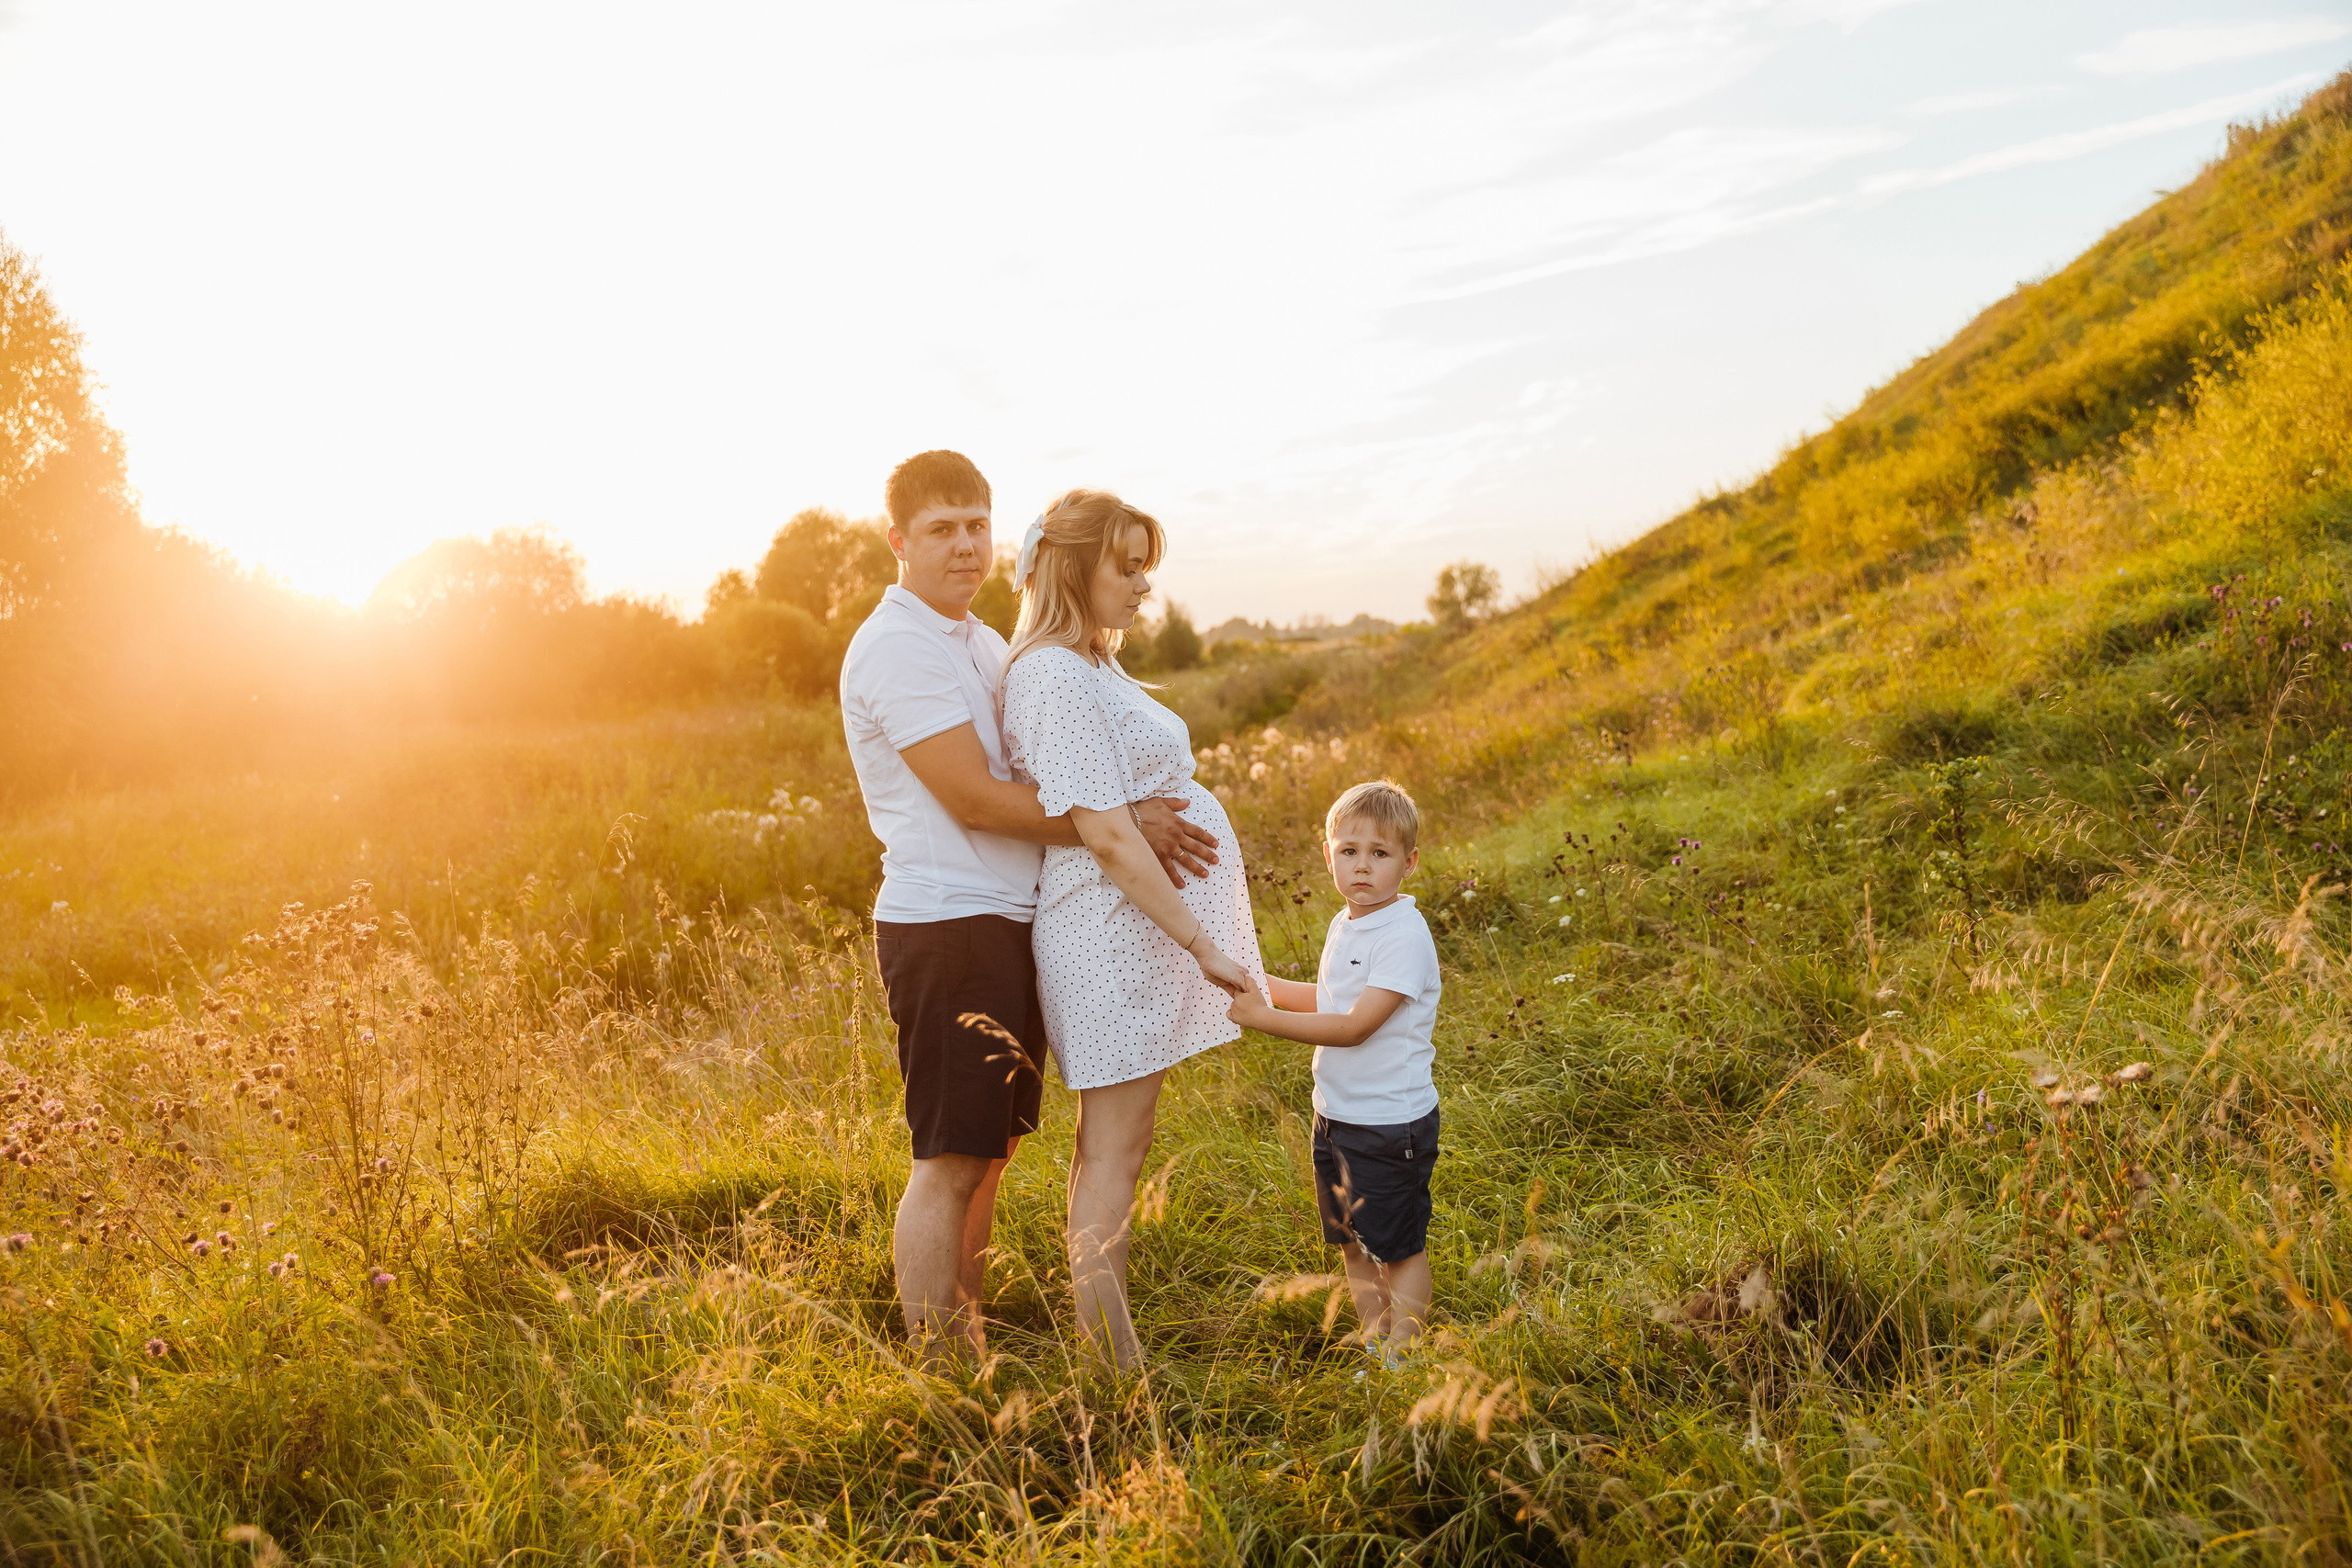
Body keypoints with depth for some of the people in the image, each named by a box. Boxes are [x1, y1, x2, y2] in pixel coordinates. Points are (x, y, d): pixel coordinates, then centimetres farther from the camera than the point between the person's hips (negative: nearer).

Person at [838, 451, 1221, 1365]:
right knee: (948, 1164, -3)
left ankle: (966, 1346, 27)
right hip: (945, 924, -9)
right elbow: (975, 800, -19)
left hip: (1008, 922, 9)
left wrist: (1136, 825, 4)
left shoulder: (981, 643, 17)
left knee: (990, 1151, 15)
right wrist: (1120, 825, -16)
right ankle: (936, 1373, 7)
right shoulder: (896, 649, -13)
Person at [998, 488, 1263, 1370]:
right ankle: (1111, 1363, 5)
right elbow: (1108, 836, -22)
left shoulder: (1087, 667, 15)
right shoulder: (1059, 678, -17)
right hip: (1119, 929, -10)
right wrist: (1202, 944, -21)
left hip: (1139, 927, 10)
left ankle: (1106, 1343, 24)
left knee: (1112, 1141, 14)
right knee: (1114, 1147, -4)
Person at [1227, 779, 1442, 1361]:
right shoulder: (1343, 926, 6)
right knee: (1354, 1244, 18)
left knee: (1399, 1248, 6)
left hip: (1391, 1121, -8)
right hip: (1336, 1113, 9)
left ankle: (1402, 1357, 18)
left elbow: (1353, 1026, -26)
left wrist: (1263, 1018, -26)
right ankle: (1374, 1345, 31)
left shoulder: (1404, 936, -21)